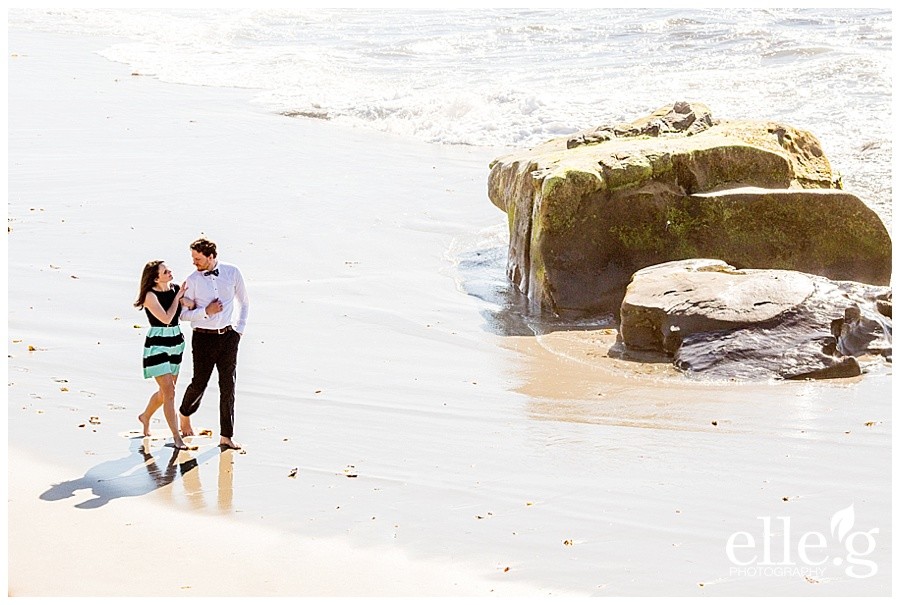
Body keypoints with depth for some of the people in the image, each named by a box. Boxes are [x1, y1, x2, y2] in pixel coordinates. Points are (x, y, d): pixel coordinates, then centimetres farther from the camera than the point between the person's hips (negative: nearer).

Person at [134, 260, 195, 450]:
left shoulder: (176, 289, 2)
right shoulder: (151, 295, -14)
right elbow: (166, 318, -20)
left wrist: (188, 302, -12)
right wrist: (178, 297, -13)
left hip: (176, 343, 7)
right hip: (157, 344, -7)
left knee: (165, 391, 17)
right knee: (169, 392, -10)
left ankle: (145, 417, 43)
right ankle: (176, 437, -6)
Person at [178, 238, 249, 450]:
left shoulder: (232, 272, 0)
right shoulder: (193, 280, -4)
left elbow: (244, 302, 13)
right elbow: (183, 314, -2)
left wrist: (240, 328, 7)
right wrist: (206, 311, -15)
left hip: (228, 336, 2)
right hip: (203, 337, -1)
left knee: (228, 385, 2)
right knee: (199, 383, 3)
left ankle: (226, 436, 7)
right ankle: (185, 415, 36)